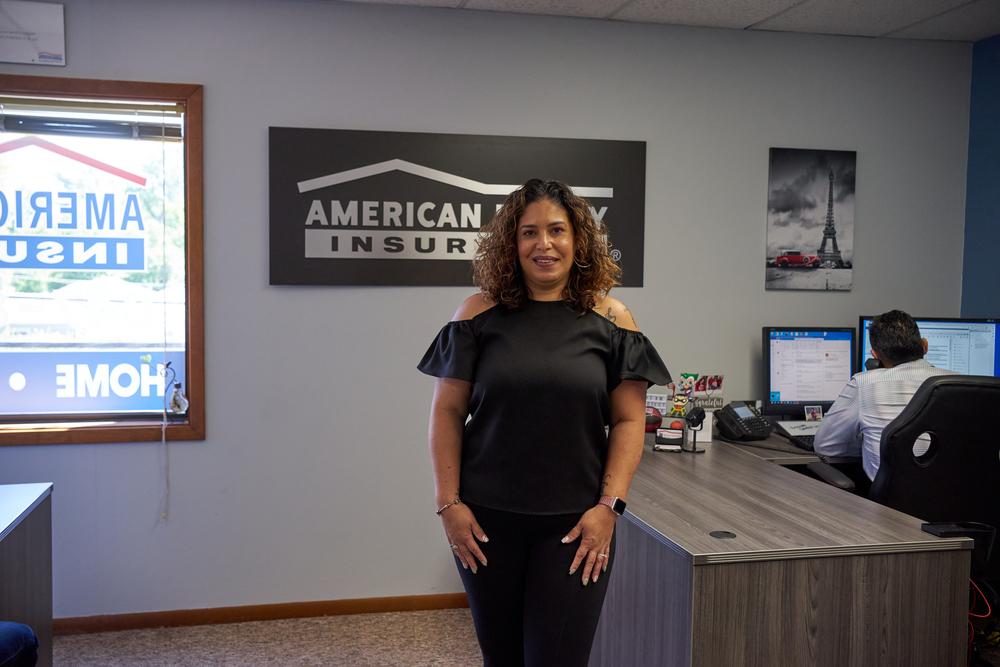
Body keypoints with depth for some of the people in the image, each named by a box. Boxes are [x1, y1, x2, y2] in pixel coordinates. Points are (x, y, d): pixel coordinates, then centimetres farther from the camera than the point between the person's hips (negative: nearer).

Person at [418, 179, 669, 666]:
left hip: (575, 523, -1)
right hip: (487, 519, 1)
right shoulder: (481, 314, 0)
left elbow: (628, 421, 0)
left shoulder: (610, 320, 0)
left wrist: (609, 506, -8)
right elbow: (447, 412, 1)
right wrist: (449, 502, -5)